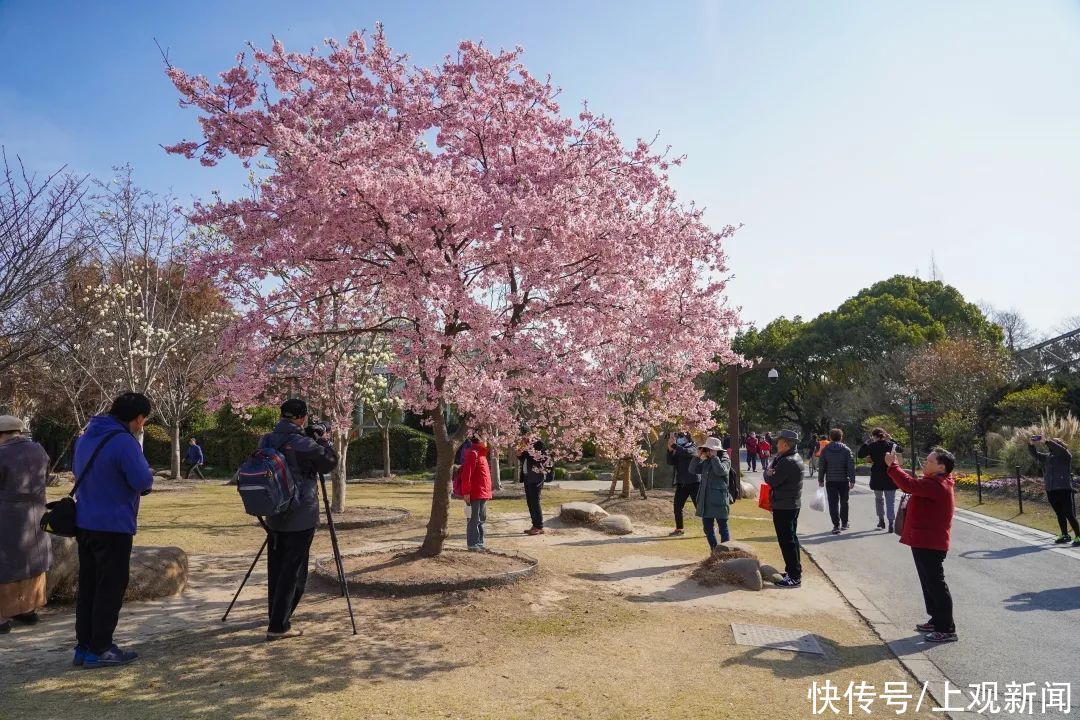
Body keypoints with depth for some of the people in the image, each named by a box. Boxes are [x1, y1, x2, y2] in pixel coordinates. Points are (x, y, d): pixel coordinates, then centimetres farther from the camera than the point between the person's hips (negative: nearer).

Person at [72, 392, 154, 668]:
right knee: (111, 587, 2)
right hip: (113, 525, -9)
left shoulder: (86, 436, 9)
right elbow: (143, 482, -22)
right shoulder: (124, 442, -21)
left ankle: (83, 646, 23)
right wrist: (147, 472, -1)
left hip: (84, 523, 9)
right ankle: (99, 650, 8)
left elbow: (76, 470, 25)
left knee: (88, 585, 15)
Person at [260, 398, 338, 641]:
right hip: (300, 518, -7)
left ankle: (276, 614, 34)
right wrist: (324, 441, 9)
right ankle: (278, 626, 3)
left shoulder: (266, 441, 2)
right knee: (293, 571, 1)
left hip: (274, 516, 7)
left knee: (276, 568, 19)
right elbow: (330, 463, -5)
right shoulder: (304, 444, -19)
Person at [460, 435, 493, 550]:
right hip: (475, 493, -10)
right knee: (474, 519, -4)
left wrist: (487, 491, 17)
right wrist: (466, 492, -22)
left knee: (482, 518, 15)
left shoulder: (481, 453, 16)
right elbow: (466, 474, -19)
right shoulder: (473, 453, -13)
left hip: (483, 493, 10)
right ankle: (472, 544, 3)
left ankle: (479, 542, 23)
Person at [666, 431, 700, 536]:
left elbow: (686, 452, -25)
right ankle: (679, 529, 17)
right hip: (681, 483, 6)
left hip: (693, 482, -5)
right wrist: (670, 450, -11)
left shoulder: (693, 448, -3)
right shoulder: (678, 450, 12)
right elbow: (670, 462, 0)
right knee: (677, 507, 5)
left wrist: (673, 445, -24)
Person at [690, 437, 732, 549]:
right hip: (705, 500, 7)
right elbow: (693, 470, 7)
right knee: (707, 527, 12)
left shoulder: (725, 460, -5)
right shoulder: (706, 461, 13)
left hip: (719, 500, -7)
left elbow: (721, 471, -24)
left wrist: (714, 457, -19)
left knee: (723, 528, -1)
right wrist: (697, 456, -3)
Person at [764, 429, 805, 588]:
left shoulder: (787, 462, -23)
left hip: (783, 506, -11)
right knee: (791, 538, 19)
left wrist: (768, 472, -3)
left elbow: (772, 480, -22)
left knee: (787, 540, -5)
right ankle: (794, 570, 30)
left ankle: (794, 577, -1)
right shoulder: (795, 458, 12)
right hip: (792, 504, 11)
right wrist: (770, 472, -10)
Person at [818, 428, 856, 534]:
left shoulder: (825, 450, -1)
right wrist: (852, 480, -3)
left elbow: (821, 466, 0)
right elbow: (851, 466, -7)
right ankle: (844, 523, 25)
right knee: (844, 502, 17)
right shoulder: (846, 450, -2)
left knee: (833, 503, 0)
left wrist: (821, 480, 7)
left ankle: (836, 525, -6)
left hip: (830, 481, -1)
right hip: (844, 480, 1)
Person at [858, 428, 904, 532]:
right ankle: (891, 524, -4)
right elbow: (901, 449, 21)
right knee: (891, 501, 4)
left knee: (879, 498, 19)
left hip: (877, 477, -1)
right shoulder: (891, 445, 0)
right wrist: (891, 439, 20)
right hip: (890, 477, 1)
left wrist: (866, 442, 3)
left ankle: (881, 521, 23)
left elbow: (860, 455, -1)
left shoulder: (872, 446, -9)